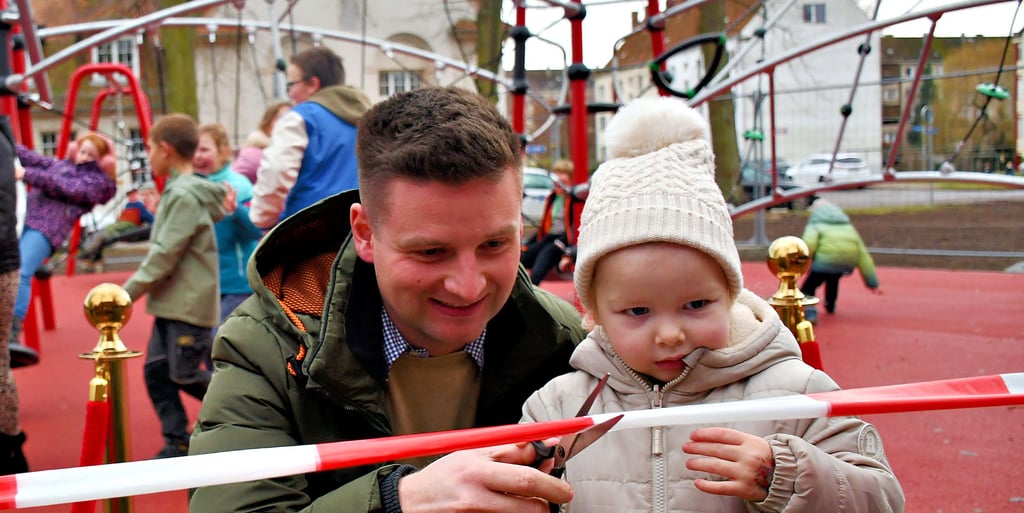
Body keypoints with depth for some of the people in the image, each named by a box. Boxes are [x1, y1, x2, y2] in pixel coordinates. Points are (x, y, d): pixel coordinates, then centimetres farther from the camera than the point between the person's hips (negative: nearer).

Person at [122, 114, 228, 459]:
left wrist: (128, 292, -16)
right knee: (156, 370, 7)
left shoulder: (184, 195, -17)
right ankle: (178, 444, 12)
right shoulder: (176, 191, 13)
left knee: (186, 374, -3)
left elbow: (164, 255, -19)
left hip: (189, 304, -10)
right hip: (172, 302, 10)